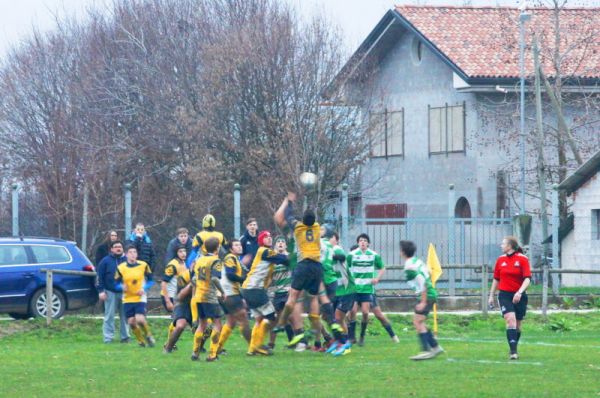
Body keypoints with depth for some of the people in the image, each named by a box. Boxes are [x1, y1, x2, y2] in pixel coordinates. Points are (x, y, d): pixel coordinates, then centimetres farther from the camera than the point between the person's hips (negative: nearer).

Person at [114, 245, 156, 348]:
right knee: (131, 322, -2)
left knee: (140, 320, -19)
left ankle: (148, 336, 9)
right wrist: (122, 286, -18)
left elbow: (150, 281, 6)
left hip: (140, 298, -2)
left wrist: (144, 288, -12)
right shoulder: (120, 268, -2)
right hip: (127, 299, 2)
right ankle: (141, 341, 19)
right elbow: (117, 283, 5)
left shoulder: (143, 265, -3)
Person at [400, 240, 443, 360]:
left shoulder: (410, 267, -18)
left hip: (426, 296, -10)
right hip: (431, 294, 10)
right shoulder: (417, 261, 10)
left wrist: (423, 302, -22)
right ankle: (435, 347, 19)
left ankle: (426, 351, -16)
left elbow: (422, 282, -24)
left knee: (418, 322, -11)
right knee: (420, 323, 16)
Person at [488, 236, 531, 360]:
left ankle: (514, 350, 26)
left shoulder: (523, 259, -5)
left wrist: (520, 292, -25)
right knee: (510, 320, -17)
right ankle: (513, 351, -23)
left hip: (519, 296, -1)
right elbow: (496, 279, 16)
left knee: (518, 325, 9)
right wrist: (491, 295, 15)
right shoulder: (500, 260, 6)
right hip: (504, 295, 1)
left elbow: (527, 279, -11)